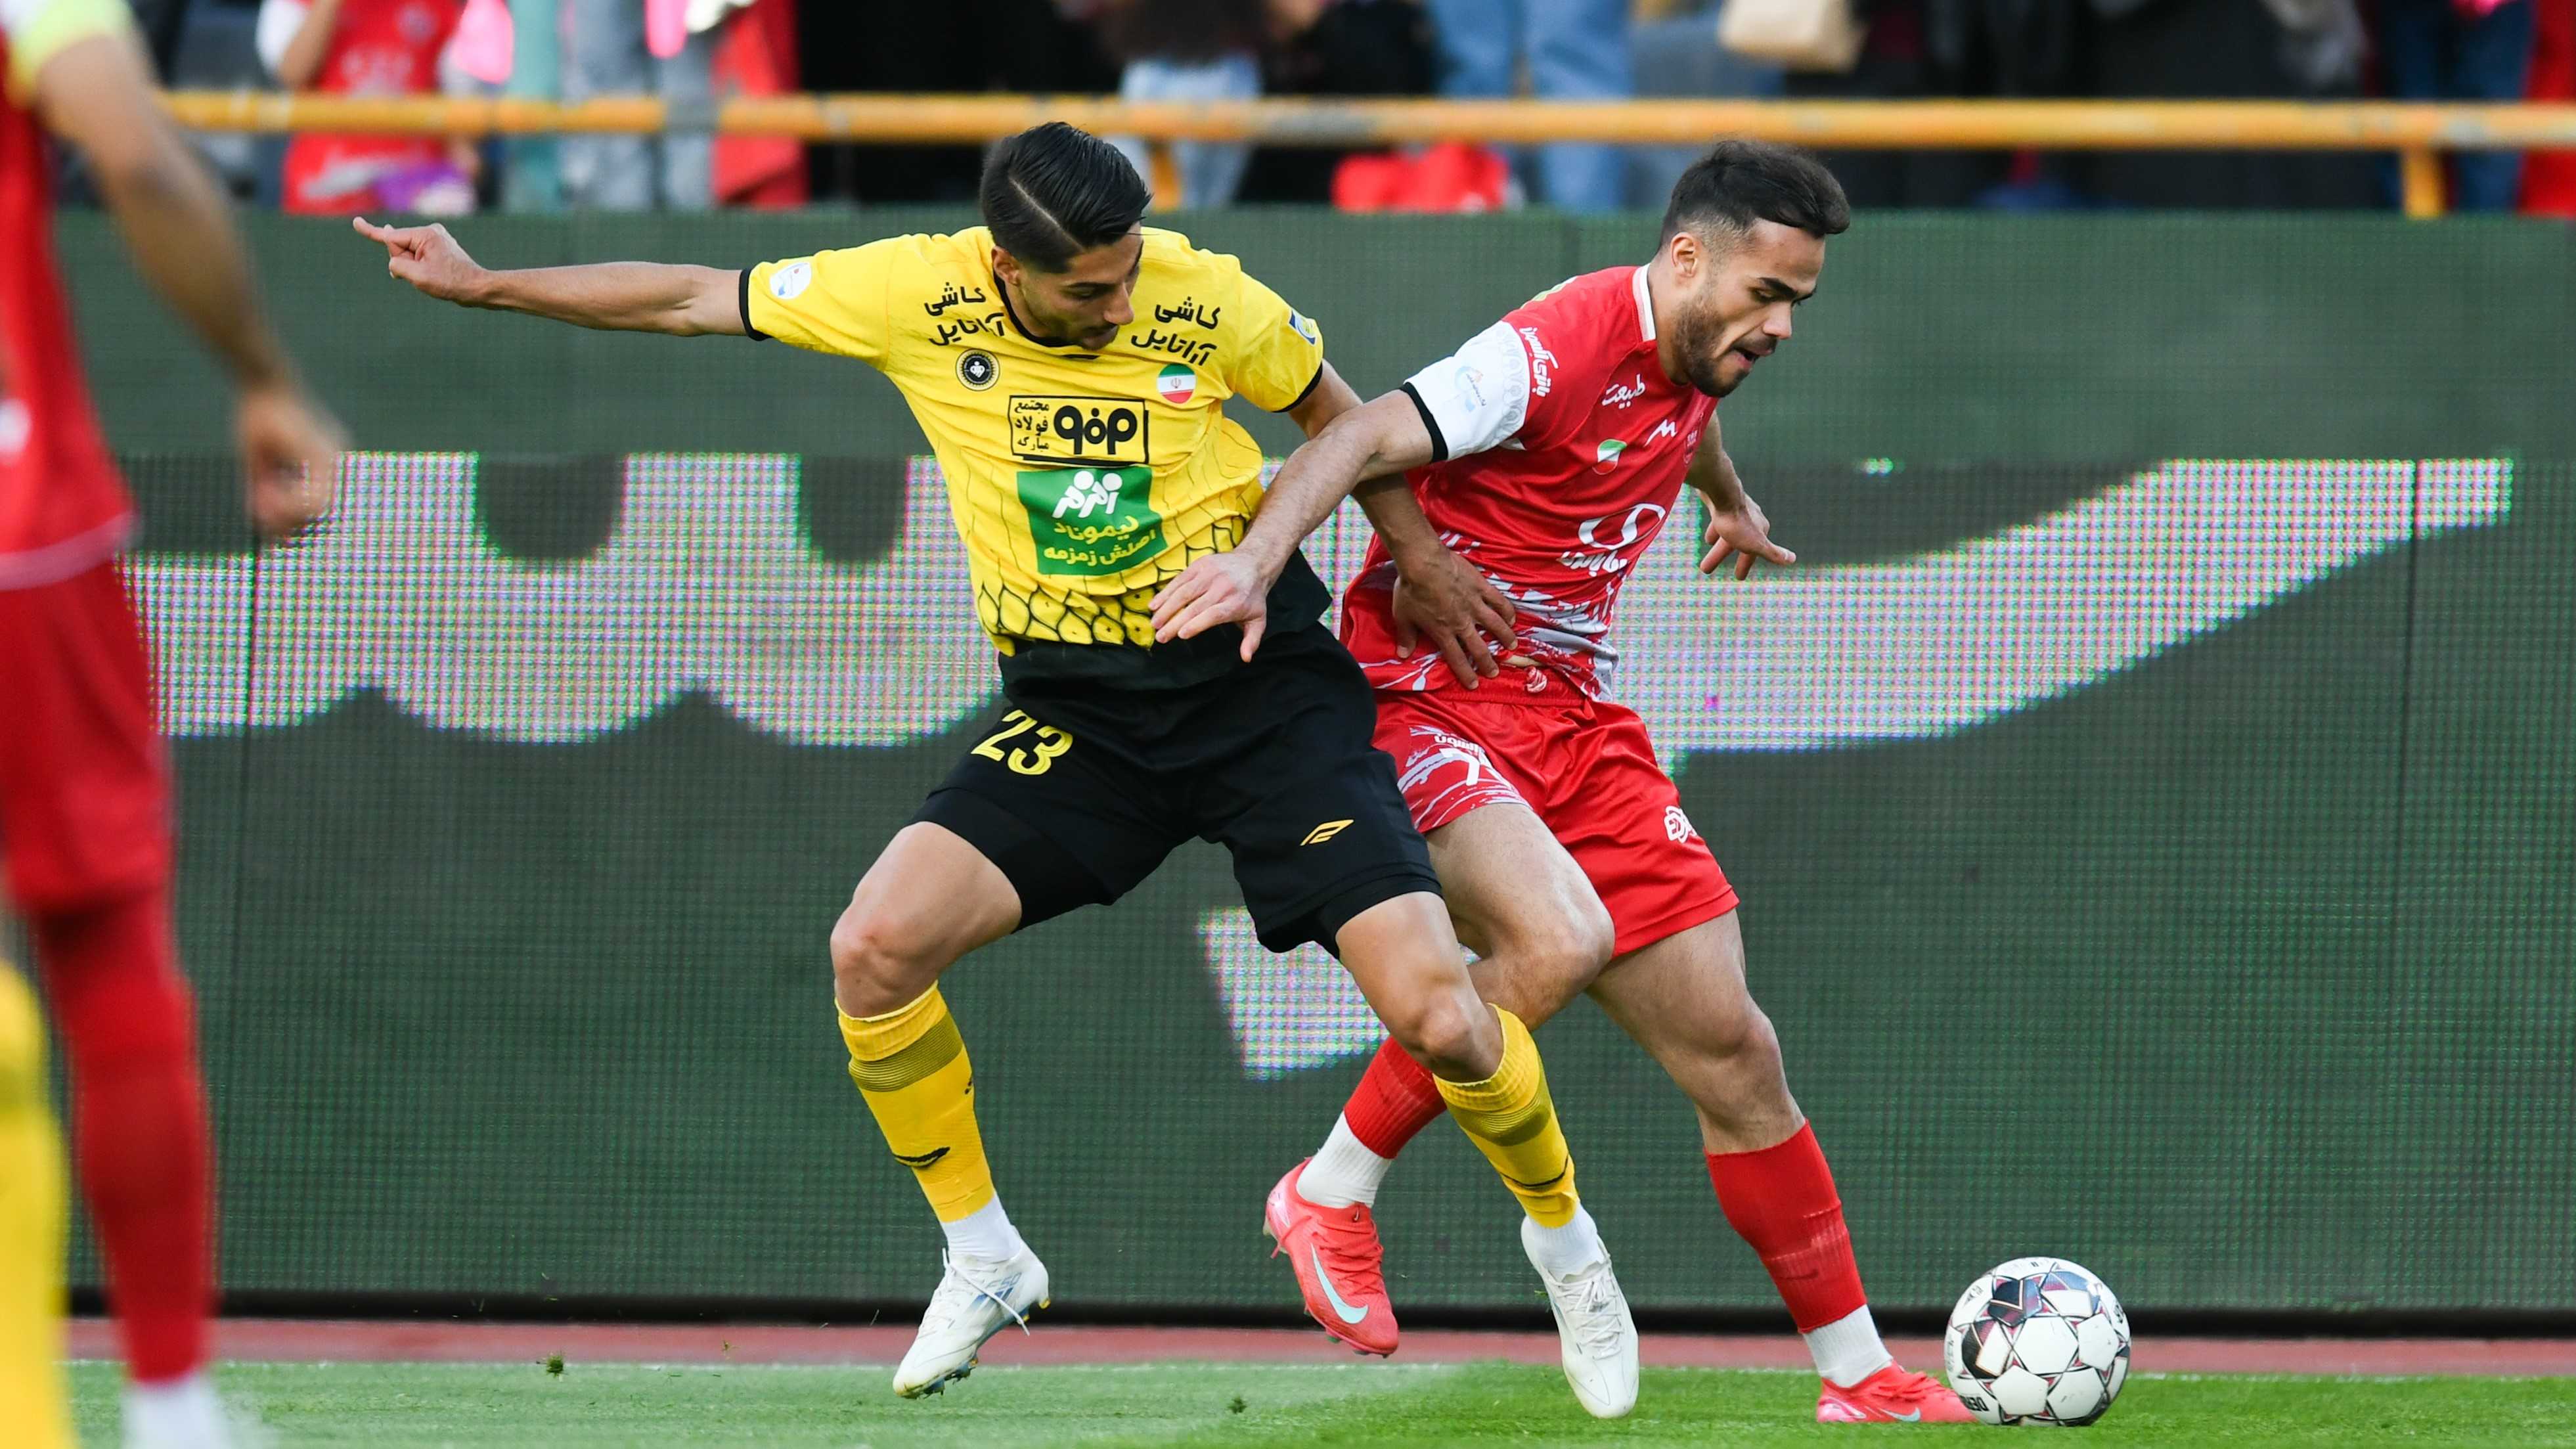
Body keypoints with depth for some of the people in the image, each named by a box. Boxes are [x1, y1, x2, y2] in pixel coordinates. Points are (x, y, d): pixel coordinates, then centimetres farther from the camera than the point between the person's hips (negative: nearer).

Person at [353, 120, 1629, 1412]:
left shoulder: (1208, 302, -13)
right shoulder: (917, 294, -10)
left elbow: (1333, 414, 8)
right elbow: (692, 301, 2)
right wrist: (482, 286, 3)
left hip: (1261, 688, -2)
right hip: (1074, 710, 2)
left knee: (1437, 1015, -14)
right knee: (875, 949, -18)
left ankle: (1563, 1235, 17)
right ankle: (984, 1262, 5)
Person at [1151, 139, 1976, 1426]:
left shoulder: (1694, 351, 7)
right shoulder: (1561, 347, -20)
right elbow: (1362, 441, -30)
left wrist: (1730, 501, 54)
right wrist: (1256, 560, -45)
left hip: (1575, 725, 8)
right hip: (1428, 700, -8)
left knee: (1728, 1048, 3)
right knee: (1559, 941, -34)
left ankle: (1856, 1371, 11)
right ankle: (1334, 1191, -13)